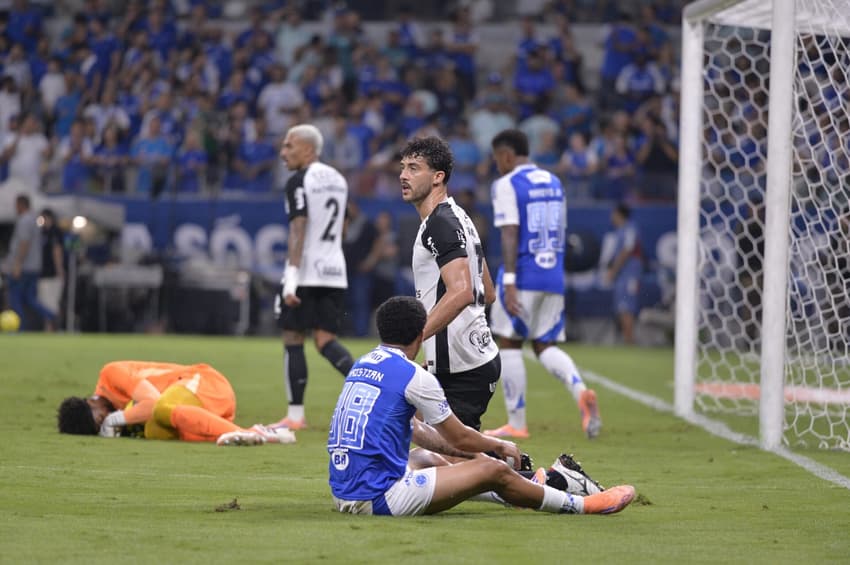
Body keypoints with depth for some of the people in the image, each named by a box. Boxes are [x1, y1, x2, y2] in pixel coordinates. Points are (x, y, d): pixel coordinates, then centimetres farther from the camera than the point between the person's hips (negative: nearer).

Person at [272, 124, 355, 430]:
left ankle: (295, 414, 5)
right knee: (325, 339, 7)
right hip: (335, 272, 7)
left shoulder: (299, 181, -10)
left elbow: (299, 230, -18)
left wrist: (291, 277, -21)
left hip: (306, 272, -7)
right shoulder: (338, 180, 14)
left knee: (293, 340, 3)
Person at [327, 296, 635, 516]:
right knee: (494, 471, 0)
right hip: (379, 497, -9)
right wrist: (500, 446, 20)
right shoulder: (414, 375, -10)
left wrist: (470, 452, 31)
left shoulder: (362, 366, 15)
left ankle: (524, 490, 49)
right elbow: (459, 437, 1)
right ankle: (580, 505, 16)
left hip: (344, 493, 9)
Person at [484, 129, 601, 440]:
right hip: (553, 277, 6)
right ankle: (580, 391, -17)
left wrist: (509, 281, -20)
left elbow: (510, 234, -16)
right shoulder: (553, 183, 15)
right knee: (545, 345, 11)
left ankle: (516, 423, 6)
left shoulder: (507, 184, -7)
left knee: (509, 344, 5)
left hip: (523, 275, -6)